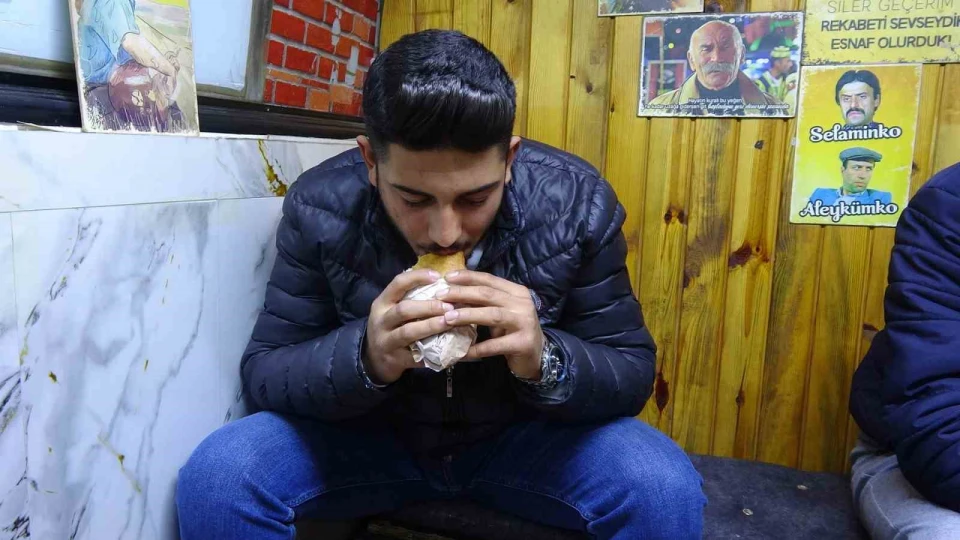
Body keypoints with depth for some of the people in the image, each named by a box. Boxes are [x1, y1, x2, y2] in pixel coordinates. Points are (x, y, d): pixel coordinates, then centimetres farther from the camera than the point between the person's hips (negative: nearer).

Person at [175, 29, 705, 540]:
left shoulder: (577, 202, -19)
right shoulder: (319, 207, -19)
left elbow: (633, 372, -13)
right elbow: (263, 371, -14)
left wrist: (545, 362, -35)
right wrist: (365, 360, -35)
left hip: (525, 436, 1)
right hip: (369, 435, 0)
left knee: (664, 489, -23)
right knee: (215, 477, -21)